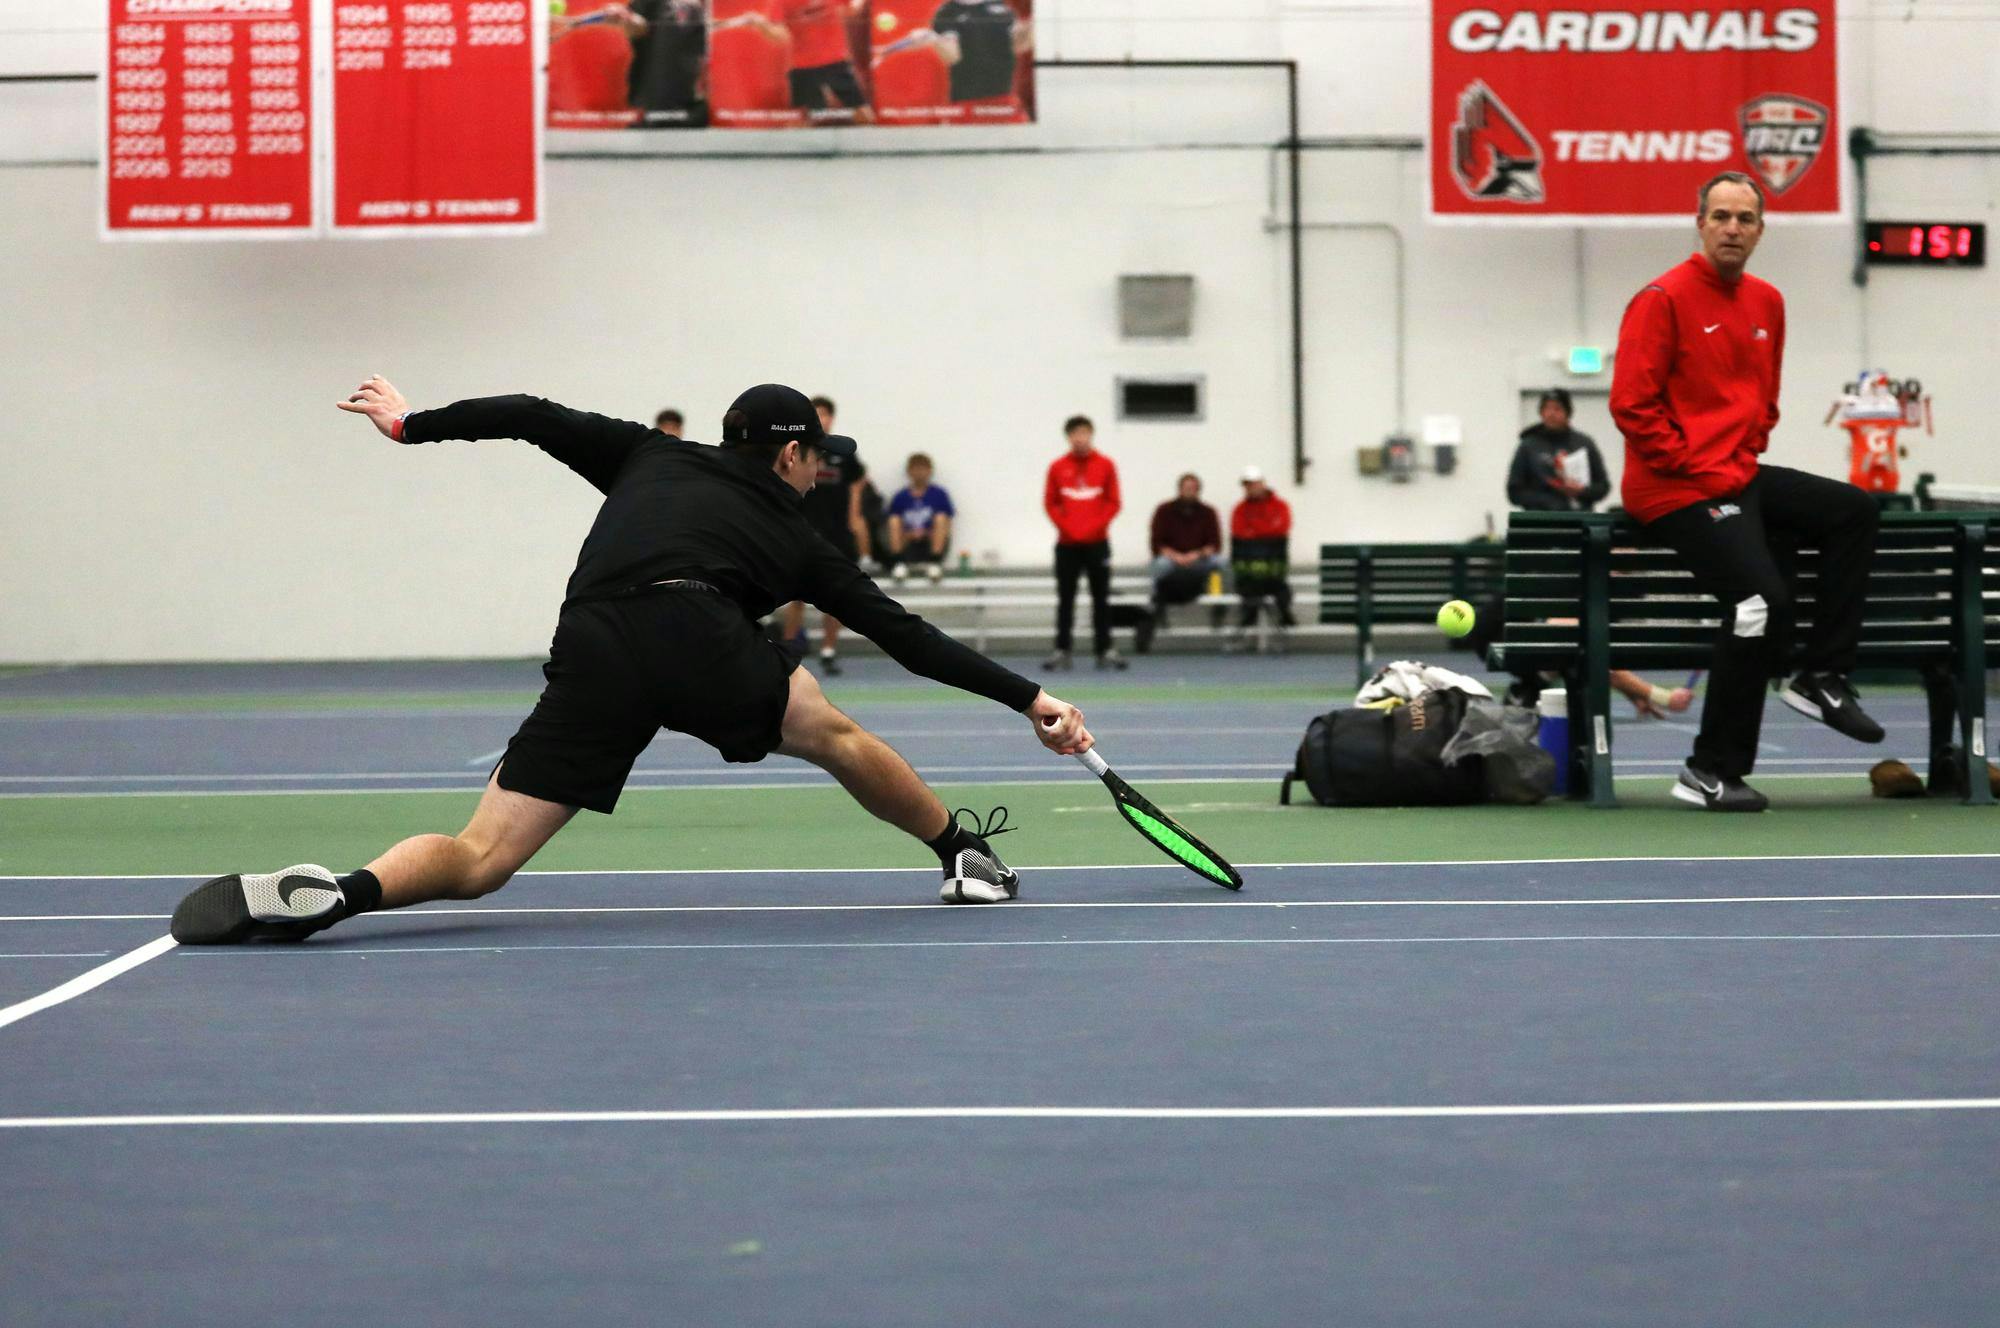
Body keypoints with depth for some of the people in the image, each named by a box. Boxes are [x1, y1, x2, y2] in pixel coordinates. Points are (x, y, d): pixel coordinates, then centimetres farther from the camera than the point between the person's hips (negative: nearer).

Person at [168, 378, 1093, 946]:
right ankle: (966, 857, 34)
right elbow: (904, 635, 24)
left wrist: (416, 423, 39)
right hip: (698, 637, -2)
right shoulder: (796, 537, 27)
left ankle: (342, 891, -26)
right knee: (836, 736, 26)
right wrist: (1028, 699, 28)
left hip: (591, 659, 2)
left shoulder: (649, 457, 33)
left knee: (480, 859, 1)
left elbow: (536, 418, 26)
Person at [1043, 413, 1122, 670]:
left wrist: (1095, 526, -10)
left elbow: (1113, 503, 1)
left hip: (1097, 542, 0)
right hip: (1067, 543, 0)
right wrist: (1066, 526, -8)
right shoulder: (1057, 467, 3)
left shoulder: (1105, 465, 1)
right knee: (1065, 598, 2)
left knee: (1101, 597, 1)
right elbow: (1050, 503, 4)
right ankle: (1061, 651, 4)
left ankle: (1104, 650, 4)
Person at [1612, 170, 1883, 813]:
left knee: (1853, 512, 2)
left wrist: (1746, 454, 7)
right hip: (1676, 489, -9)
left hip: (1739, 473, 9)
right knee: (1764, 599, -22)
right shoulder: (1663, 299, -11)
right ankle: (1711, 771, -15)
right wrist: (1703, 470, -15)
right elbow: (1632, 406, -15)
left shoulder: (1766, 302, 13)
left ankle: (1822, 678, 6)